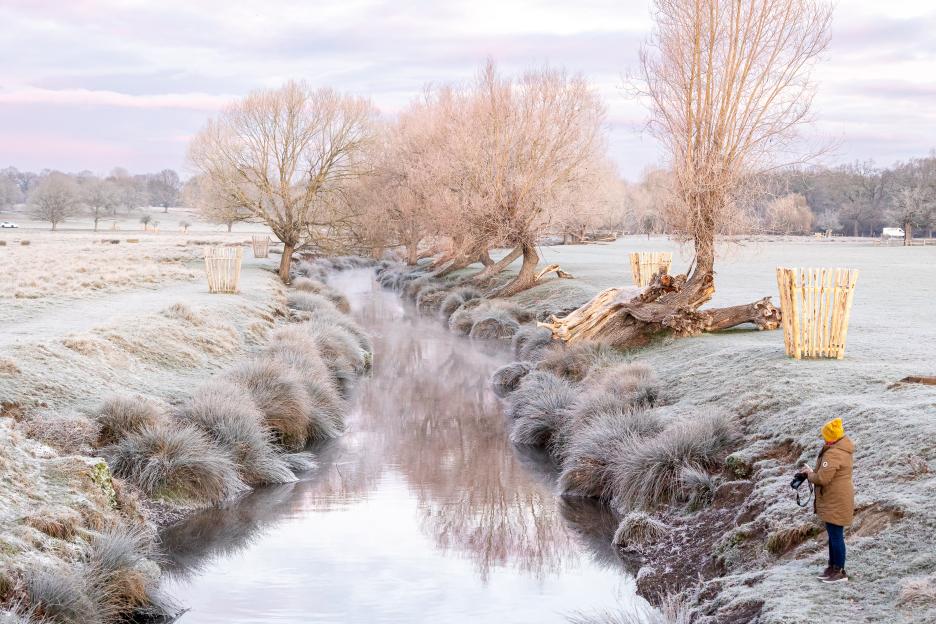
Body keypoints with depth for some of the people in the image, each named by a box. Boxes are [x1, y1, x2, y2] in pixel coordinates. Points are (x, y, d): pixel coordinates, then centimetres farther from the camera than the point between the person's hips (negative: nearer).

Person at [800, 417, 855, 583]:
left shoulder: (833, 454, -25)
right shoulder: (844, 449, 8)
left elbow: (822, 478, -27)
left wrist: (810, 474, -7)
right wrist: (814, 472, 3)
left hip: (836, 502, -11)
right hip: (835, 500, 11)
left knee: (836, 535, -2)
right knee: (833, 535, 19)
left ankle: (840, 571, 6)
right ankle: (833, 567, 29)